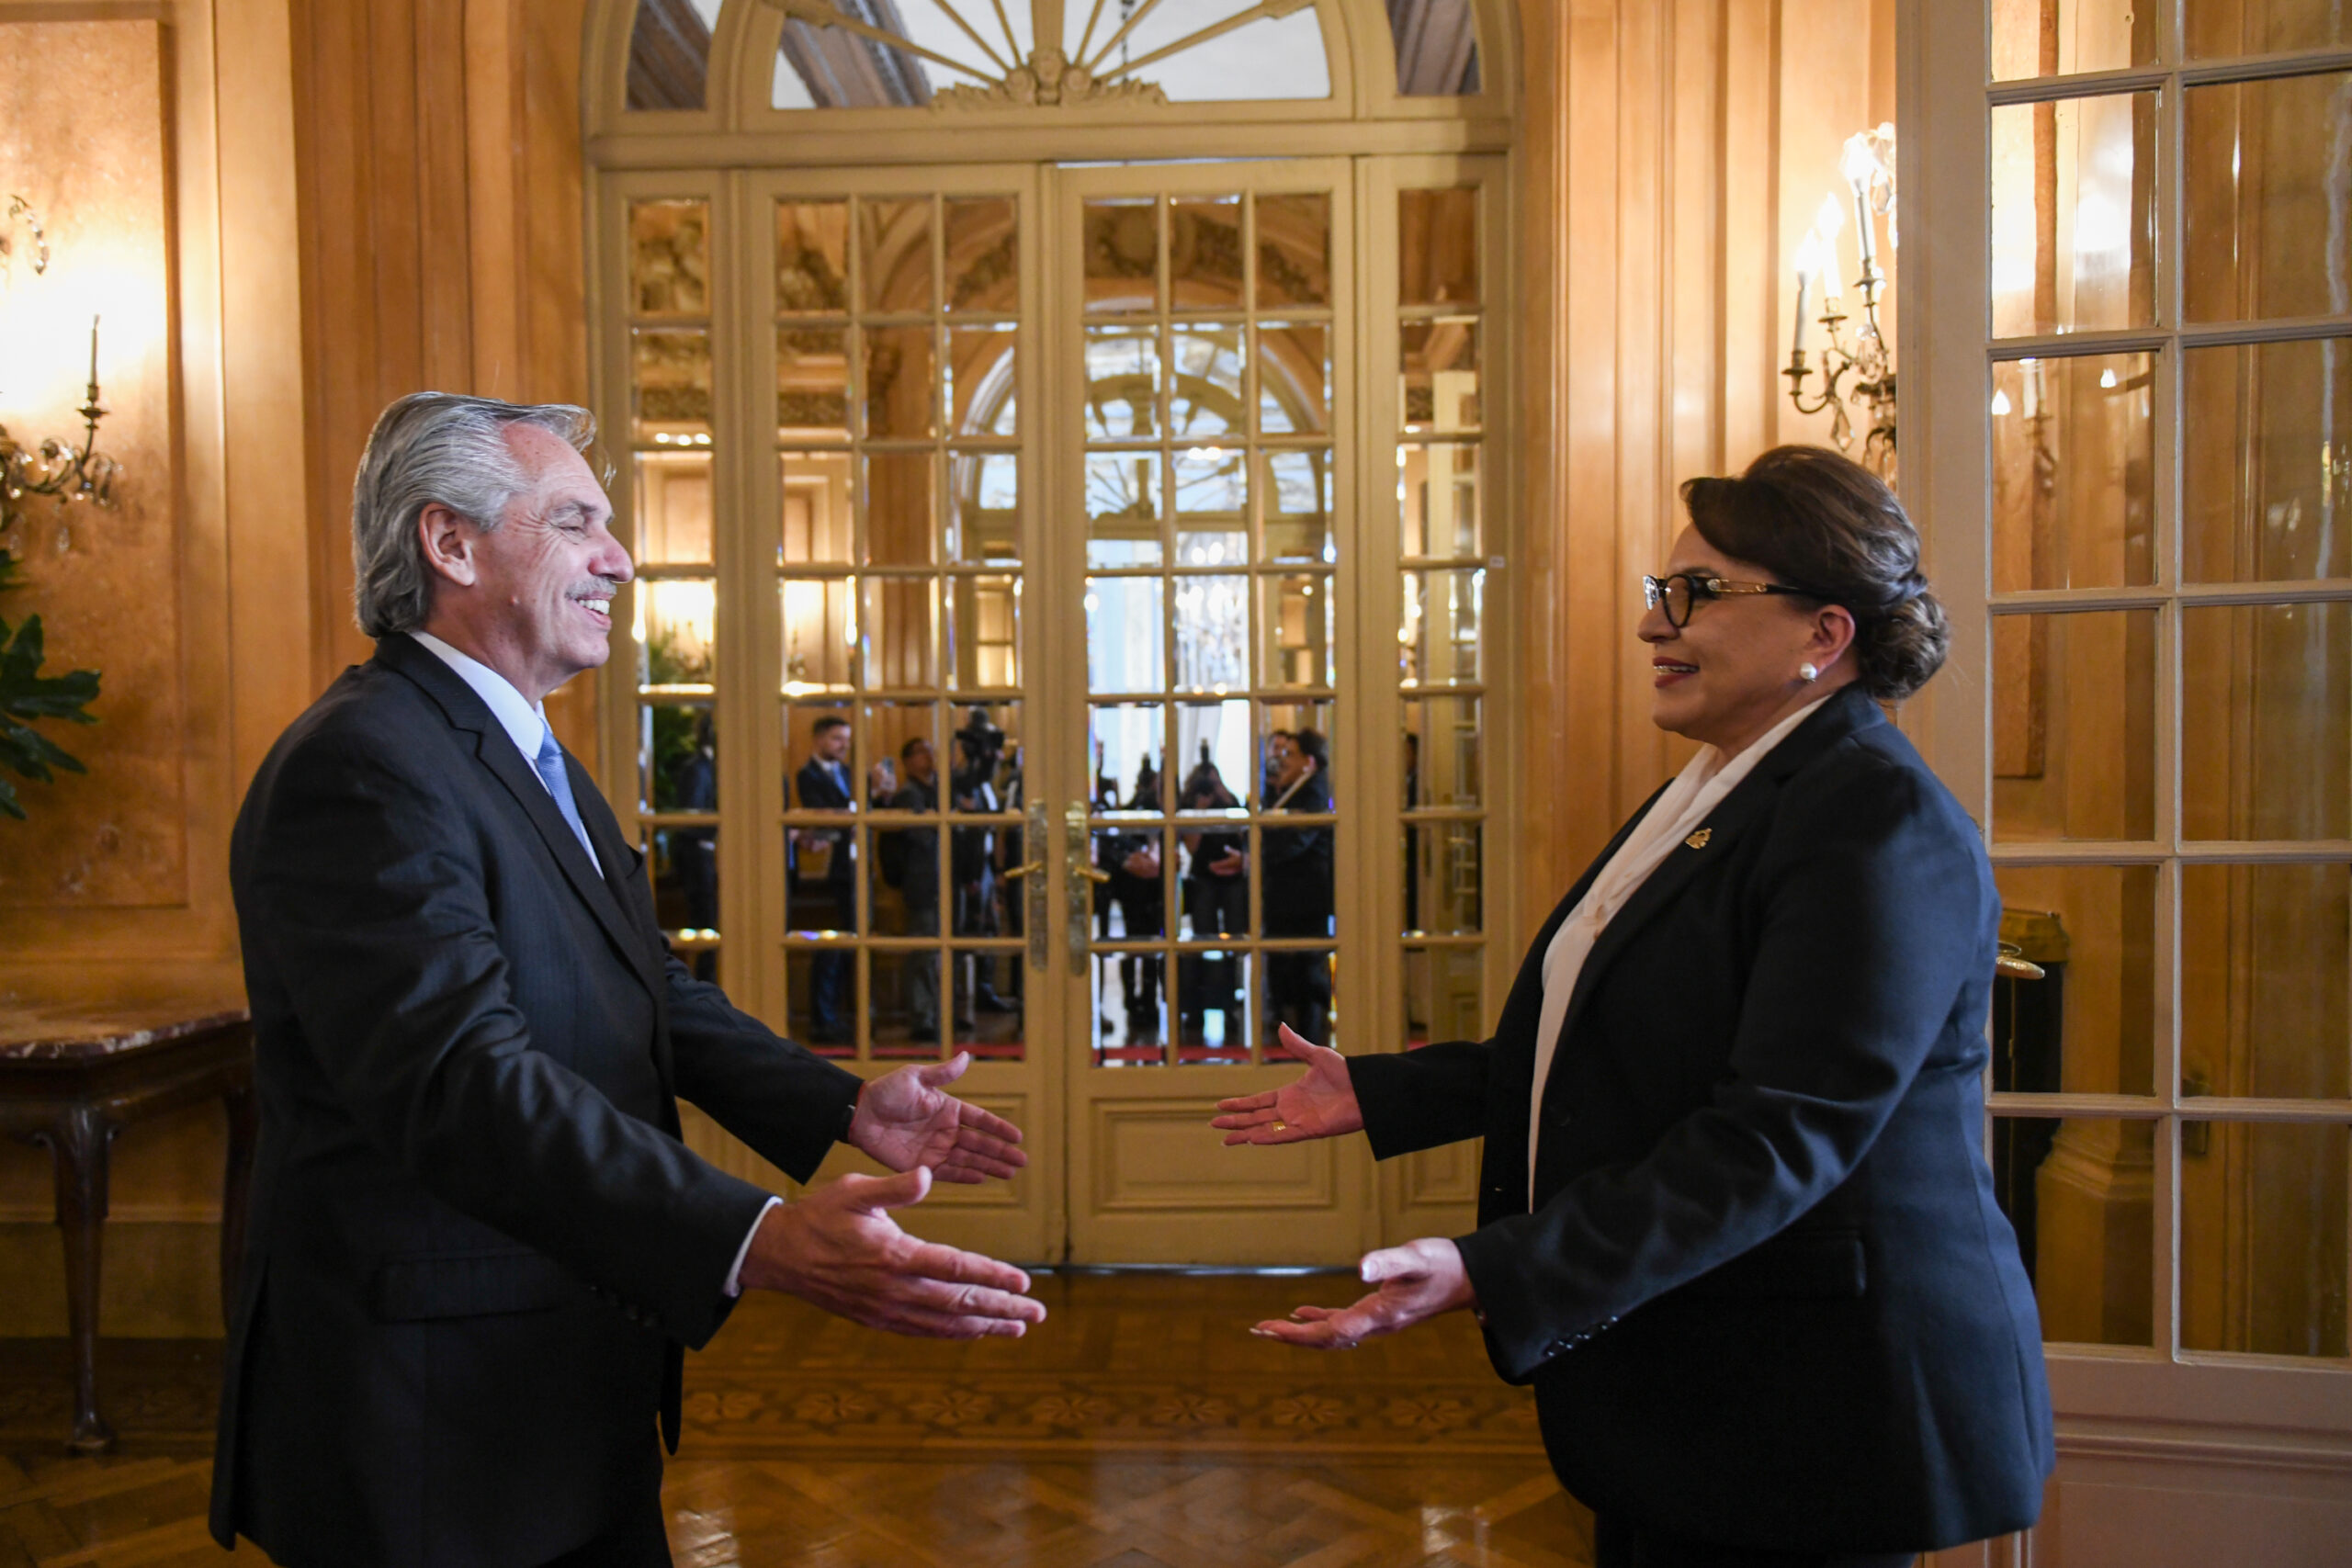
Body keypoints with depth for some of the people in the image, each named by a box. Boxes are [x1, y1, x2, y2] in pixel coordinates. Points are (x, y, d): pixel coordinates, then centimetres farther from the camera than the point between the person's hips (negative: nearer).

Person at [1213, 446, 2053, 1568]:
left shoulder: (1880, 824, -20)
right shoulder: (1712, 793, 11)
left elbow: (1771, 1141, -28)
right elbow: (1605, 1053, 15)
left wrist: (1491, 1275, -33)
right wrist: (1379, 1095, 14)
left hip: (1806, 1411, -9)